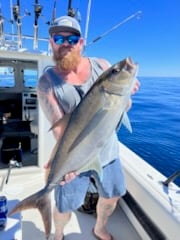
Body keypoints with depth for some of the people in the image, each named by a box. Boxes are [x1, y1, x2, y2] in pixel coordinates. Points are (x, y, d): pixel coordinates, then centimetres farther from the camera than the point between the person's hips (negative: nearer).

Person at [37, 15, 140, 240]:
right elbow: (58, 124, -19)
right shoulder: (47, 81, -10)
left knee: (112, 196, 21)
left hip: (107, 151, 4)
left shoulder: (102, 66, -4)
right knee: (64, 208, 12)